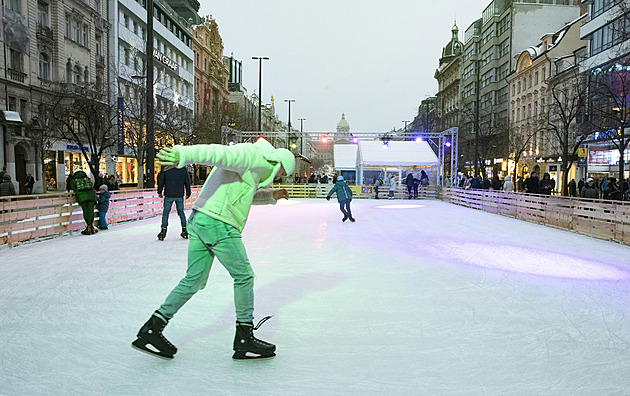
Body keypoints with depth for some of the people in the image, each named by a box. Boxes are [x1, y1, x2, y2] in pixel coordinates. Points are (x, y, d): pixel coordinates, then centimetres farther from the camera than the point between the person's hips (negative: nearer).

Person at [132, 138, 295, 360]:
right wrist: (182, 155, -36)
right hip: (218, 224, -10)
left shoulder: (254, 166, 26)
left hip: (199, 220, 10)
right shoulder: (252, 155, -6)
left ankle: (151, 330, 16)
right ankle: (245, 340, 12)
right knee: (244, 277, 2)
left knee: (194, 279, 13)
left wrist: (270, 196, 35)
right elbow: (216, 152, -22)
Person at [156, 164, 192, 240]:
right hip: (180, 195, 2)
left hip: (169, 195, -2)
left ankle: (163, 231, 3)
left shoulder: (165, 168, -5)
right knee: (181, 212, 14)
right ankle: (184, 230, 13)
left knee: (166, 212, 6)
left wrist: (159, 192, 13)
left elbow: (160, 180, 0)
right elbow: (187, 181, 6)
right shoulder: (183, 168, 1)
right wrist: (188, 193, 17)